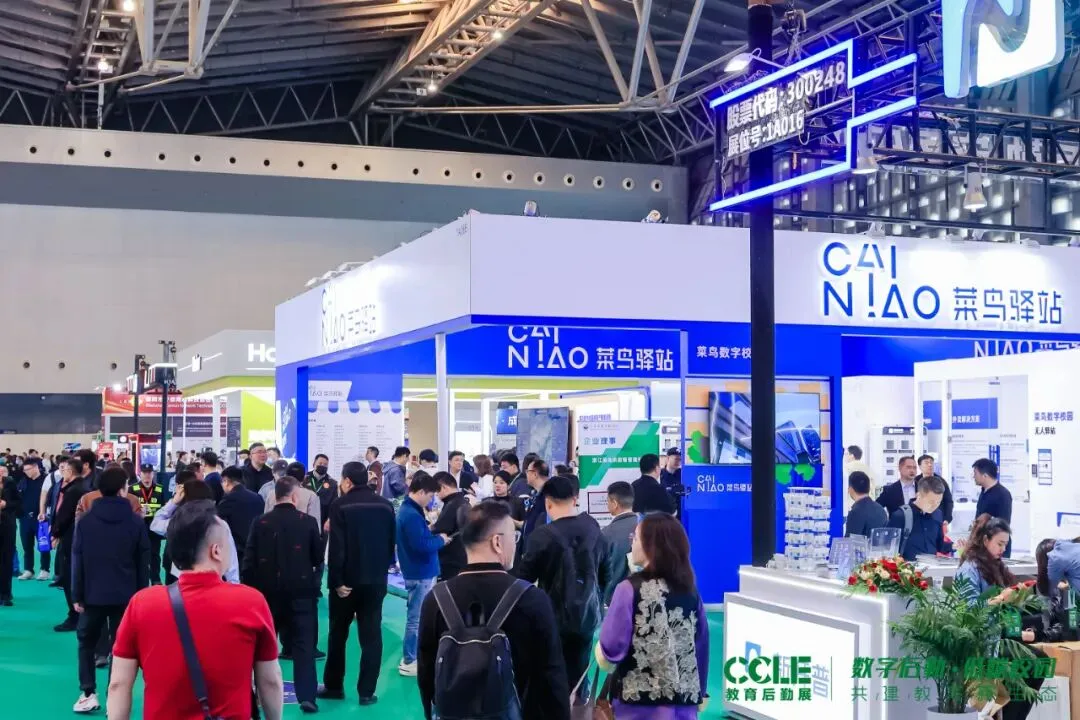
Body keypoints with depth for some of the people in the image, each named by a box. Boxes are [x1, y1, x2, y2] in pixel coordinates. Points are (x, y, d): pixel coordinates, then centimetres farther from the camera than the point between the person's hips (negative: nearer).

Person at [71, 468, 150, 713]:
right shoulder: (136, 522, -3)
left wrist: (77, 595, 5)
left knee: (86, 642, 17)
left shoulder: (85, 521, -2)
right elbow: (143, 563, 0)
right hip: (125, 595, 0)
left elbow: (77, 560, -1)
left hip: (93, 594, 0)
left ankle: (88, 694, 9)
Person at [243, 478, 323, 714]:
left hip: (268, 591, 2)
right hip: (301, 591, -2)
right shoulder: (308, 522, -6)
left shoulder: (260, 523, -4)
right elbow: (319, 557, 1)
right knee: (303, 644, 1)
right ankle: (307, 696, -7)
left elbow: (249, 560, -3)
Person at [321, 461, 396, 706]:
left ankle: (333, 686, 21)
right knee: (371, 636, 5)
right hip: (376, 579, 3)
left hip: (348, 580, -3)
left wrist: (336, 581, -12)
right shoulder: (386, 505, 4)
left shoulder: (341, 505, -10)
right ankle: (366, 691, 3)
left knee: (338, 635, 13)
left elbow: (337, 547, -16)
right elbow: (391, 542, 8)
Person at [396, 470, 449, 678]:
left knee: (417, 617, 18)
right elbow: (421, 545, -27)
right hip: (420, 574, -10)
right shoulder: (411, 515, -22)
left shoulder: (408, 510, 11)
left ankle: (413, 656, 27)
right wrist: (440, 540, -12)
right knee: (416, 619, -1)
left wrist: (434, 535, 3)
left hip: (419, 572, 10)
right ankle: (409, 662, 7)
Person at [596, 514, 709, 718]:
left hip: (640, 701, -5)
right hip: (683, 701, 5)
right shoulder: (690, 590, 5)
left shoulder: (630, 589, -11)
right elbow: (702, 647, 9)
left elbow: (610, 648, -11)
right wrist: (699, 693, 20)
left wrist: (605, 660, 12)